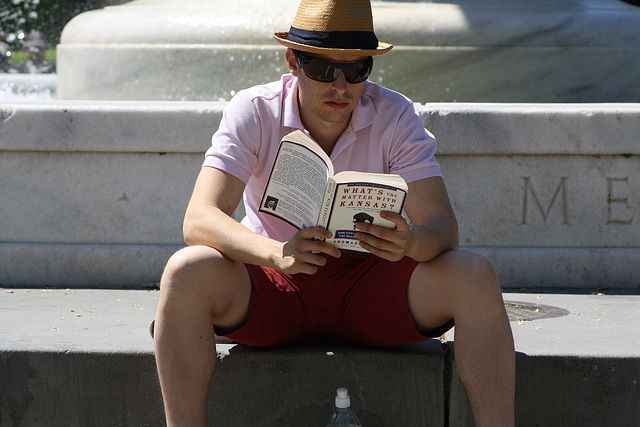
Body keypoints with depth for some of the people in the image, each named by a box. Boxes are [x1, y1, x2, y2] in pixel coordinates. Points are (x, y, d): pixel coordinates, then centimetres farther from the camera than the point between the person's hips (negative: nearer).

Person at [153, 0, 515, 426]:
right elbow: (199, 220, -22)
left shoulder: (395, 115, -8)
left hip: (370, 287, 1)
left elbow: (443, 226, -16)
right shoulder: (253, 112, -11)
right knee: (186, 271, -31)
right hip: (275, 283, -1)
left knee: (475, 276, -26)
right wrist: (275, 253, -43)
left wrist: (412, 241, -43)